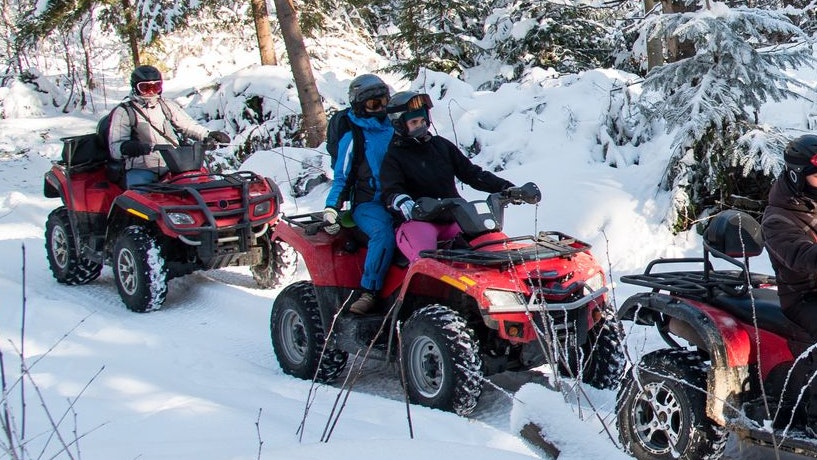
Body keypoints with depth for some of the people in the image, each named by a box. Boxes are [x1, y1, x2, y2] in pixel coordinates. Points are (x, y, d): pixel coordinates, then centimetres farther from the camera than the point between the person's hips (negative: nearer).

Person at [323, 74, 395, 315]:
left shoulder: (394, 130, 18)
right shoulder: (352, 137, 4)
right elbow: (341, 178, 4)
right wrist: (331, 208, -8)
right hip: (367, 203, -4)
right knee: (383, 233, -36)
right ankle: (368, 292, -33)